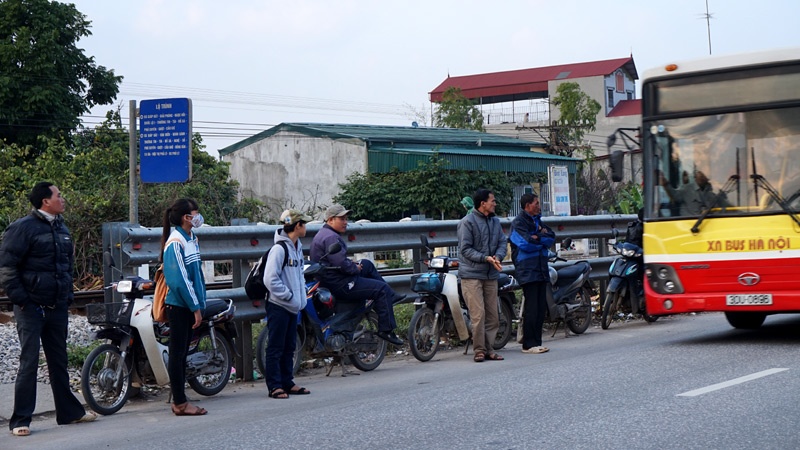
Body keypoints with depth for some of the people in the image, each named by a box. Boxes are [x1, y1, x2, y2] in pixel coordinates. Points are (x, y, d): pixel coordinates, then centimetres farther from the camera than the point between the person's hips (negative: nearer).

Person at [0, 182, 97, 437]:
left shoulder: (61, 228, 15)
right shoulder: (23, 227, -11)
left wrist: (68, 295, 18)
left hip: (58, 308, 7)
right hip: (31, 308, -7)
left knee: (59, 361, 15)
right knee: (29, 363, -6)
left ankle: (69, 411, 23)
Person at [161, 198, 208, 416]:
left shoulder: (192, 239, 13)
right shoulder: (175, 242, -15)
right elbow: (180, 279, -18)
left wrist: (200, 303, 12)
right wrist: (195, 307, -16)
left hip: (190, 305, 9)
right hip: (179, 305, -9)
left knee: (182, 353, 12)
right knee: (177, 353, -3)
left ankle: (179, 401, 17)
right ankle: (180, 403, 0)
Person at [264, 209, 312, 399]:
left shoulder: (297, 248, 13)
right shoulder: (279, 248, -16)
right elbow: (270, 279, -19)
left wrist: (301, 295, 9)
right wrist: (288, 295, -15)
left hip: (293, 307, 9)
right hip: (278, 306, -9)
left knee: (289, 347, 13)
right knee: (276, 347, -4)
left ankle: (287, 382, 20)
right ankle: (275, 386, -1)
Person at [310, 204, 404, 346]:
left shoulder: (324, 233, 16)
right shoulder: (331, 237, -20)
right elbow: (341, 263, -29)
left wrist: (354, 265, 10)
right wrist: (356, 268, -11)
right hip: (339, 285, -12)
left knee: (367, 264, 28)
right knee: (382, 289, -10)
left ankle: (390, 297, 29)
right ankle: (386, 330, -7)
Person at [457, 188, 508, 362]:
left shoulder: (495, 221, 14)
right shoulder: (467, 222, -7)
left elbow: (502, 242, 11)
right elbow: (465, 249, -9)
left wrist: (498, 256, -10)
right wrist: (486, 258, -18)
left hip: (491, 275, 7)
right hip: (472, 274, -7)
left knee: (493, 315, 7)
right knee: (478, 314, -11)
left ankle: (488, 348, 15)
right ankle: (479, 349, -3)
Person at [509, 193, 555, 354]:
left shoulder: (537, 221, 19)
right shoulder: (518, 223, -6)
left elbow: (552, 237, 7)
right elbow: (525, 243, -18)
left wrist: (537, 238, -11)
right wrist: (543, 240, -2)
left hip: (541, 269, 8)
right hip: (528, 271, -8)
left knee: (541, 308, 7)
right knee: (531, 309, -8)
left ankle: (536, 342, 13)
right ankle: (528, 344, -4)